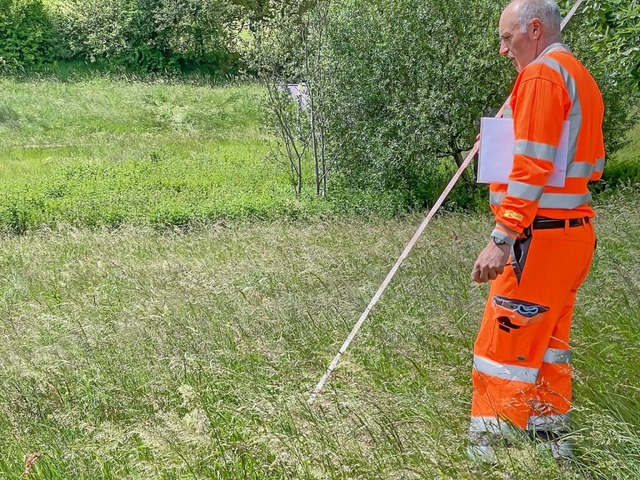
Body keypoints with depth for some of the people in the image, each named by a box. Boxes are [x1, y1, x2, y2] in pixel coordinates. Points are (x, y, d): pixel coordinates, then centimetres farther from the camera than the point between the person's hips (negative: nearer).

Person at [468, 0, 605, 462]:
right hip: (575, 231, 10)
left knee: (503, 347, -4)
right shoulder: (582, 77, 17)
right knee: (549, 338, 19)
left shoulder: (541, 75, -12)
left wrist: (501, 239, -23)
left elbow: (532, 167, -21)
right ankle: (553, 434, 30)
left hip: (539, 237, -10)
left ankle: (490, 450, 3)